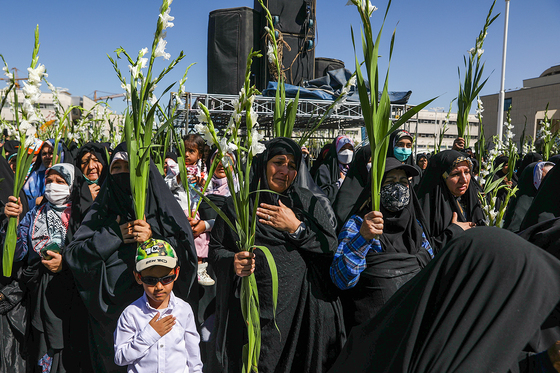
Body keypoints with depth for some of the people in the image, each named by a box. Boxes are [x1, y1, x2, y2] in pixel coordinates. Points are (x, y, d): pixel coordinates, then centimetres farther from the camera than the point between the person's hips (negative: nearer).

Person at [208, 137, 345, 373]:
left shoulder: (308, 203, 3)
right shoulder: (237, 205, 1)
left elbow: (332, 247, -3)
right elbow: (216, 248, 3)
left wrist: (297, 228, -14)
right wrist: (232, 263, -17)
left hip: (301, 306, 1)